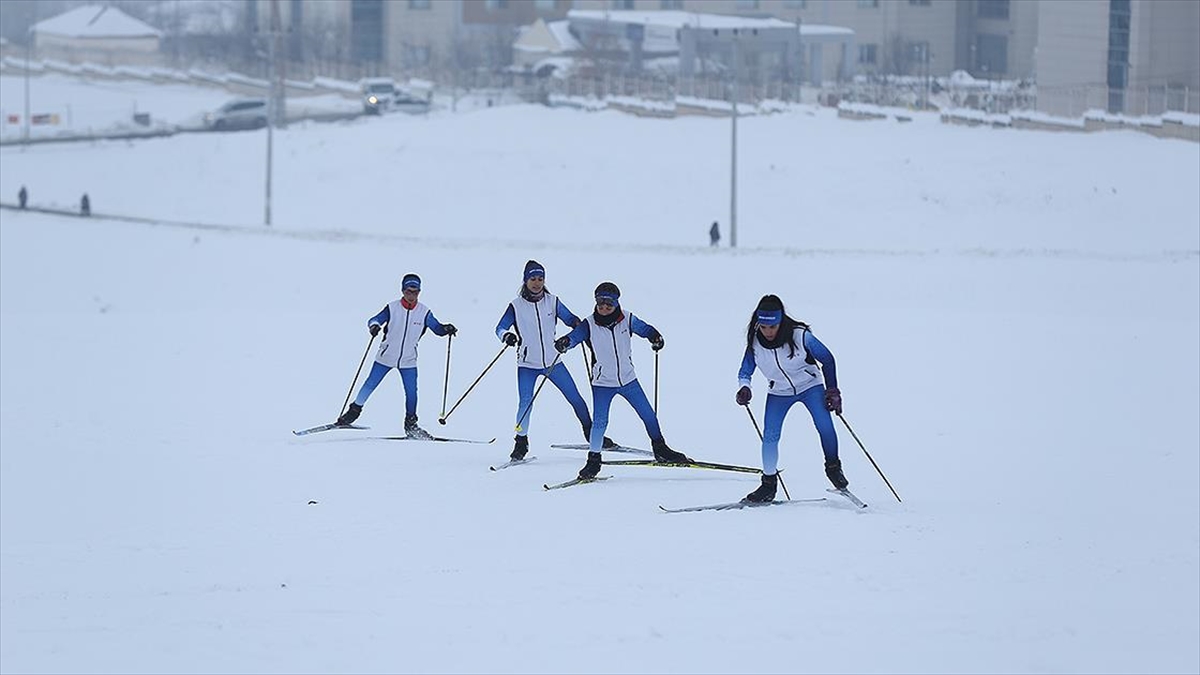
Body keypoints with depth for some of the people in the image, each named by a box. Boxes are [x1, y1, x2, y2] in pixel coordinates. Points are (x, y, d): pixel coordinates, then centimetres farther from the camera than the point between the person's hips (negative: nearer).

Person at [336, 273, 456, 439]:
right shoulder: (392, 308, -12)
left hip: (408, 361, 1)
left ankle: (410, 425, 16)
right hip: (386, 357, -1)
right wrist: (374, 326, -33)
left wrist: (446, 329, -22)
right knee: (370, 385, 5)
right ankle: (354, 411, 23)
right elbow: (374, 320, -10)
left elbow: (436, 327, -1)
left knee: (411, 392, -2)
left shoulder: (424, 312, -6)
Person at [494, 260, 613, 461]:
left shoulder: (552, 301, 1)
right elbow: (500, 328, -3)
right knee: (525, 403, -16)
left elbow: (569, 318, 8)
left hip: (552, 361, 2)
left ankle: (591, 433, 23)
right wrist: (506, 336, -25)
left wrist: (578, 324, -15)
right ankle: (521, 442, 1)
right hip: (527, 364, -2)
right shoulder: (517, 305, -4)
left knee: (575, 398, 5)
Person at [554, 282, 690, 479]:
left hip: (627, 379, 2)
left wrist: (656, 337, -15)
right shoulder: (590, 325, -10)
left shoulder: (627, 320, -5)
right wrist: (564, 343, -43)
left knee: (648, 415, 7)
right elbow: (575, 336, -21)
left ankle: (660, 449, 25)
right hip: (602, 383, -2)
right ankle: (594, 460, 5)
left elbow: (645, 329, 6)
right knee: (599, 423, -11)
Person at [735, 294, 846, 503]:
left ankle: (833, 468, 3)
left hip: (810, 386, -2)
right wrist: (745, 388, -26)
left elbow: (827, 359, -12)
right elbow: (745, 372, -4)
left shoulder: (800, 337, -26)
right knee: (770, 437, -11)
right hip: (779, 392, 2)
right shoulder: (755, 343, -18)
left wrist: (832, 391, -12)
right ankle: (769, 484, 5)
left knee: (825, 426, -20)